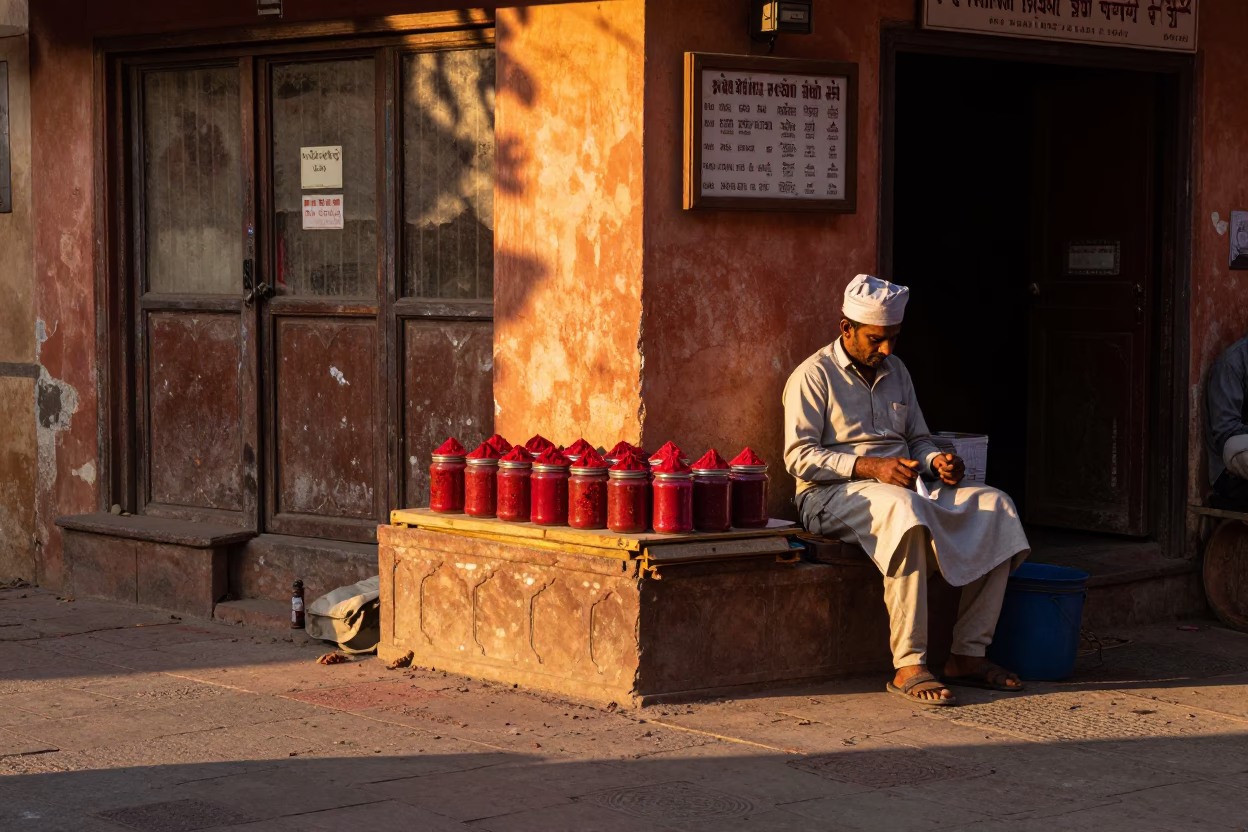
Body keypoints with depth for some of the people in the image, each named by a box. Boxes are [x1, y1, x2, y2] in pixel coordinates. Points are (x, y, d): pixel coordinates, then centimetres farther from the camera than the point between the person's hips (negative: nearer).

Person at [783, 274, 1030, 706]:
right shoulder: (814, 376, -2)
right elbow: (799, 456, -11)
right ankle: (908, 667, -41)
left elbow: (918, 439, 24)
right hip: (833, 495, -7)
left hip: (904, 490, 7)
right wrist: (870, 467, -22)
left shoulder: (895, 372, 19)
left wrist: (937, 461, -1)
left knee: (994, 506, -14)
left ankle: (968, 654, -16)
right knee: (903, 507, -40)